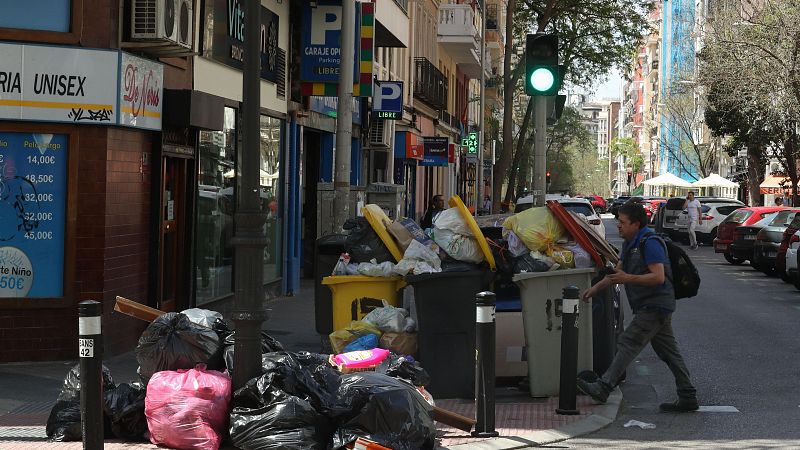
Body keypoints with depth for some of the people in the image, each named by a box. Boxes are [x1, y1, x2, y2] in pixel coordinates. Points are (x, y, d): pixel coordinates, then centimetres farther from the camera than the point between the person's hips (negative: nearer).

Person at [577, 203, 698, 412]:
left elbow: (658, 277, -23)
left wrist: (628, 278, -28)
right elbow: (617, 272, 24)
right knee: (668, 352, 10)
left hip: (654, 306, -10)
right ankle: (688, 397, 12)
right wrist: (595, 288, 16)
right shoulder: (630, 244, 16)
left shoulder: (650, 243, -16)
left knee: (628, 343, -14)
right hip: (651, 307, 10)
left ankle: (603, 388, -18)